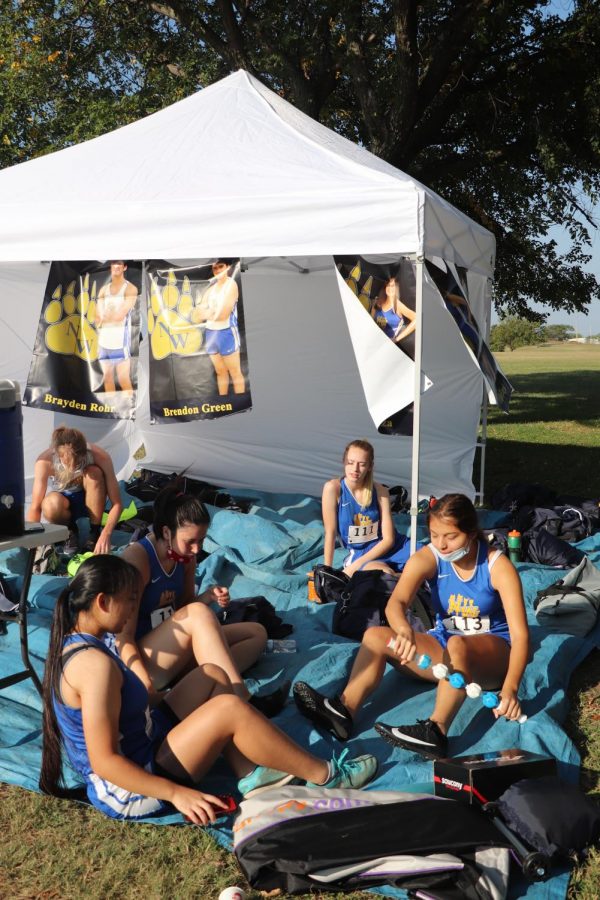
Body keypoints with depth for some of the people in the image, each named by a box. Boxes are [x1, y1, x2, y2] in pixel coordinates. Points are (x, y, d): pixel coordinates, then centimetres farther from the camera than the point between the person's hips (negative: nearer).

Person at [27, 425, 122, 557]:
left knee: (94, 473, -33)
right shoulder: (45, 461, -31)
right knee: (50, 505, -36)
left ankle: (95, 533, -15)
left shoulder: (99, 457, -31)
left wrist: (105, 534, -42)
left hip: (91, 499, 1)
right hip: (64, 501, 0)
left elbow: (117, 504, -28)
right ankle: (70, 531, -2)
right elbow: (35, 507, -31)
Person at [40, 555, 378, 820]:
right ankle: (326, 776, -4)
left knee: (213, 675, 8)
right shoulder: (95, 663, -27)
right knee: (230, 708, -22)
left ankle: (252, 776, 5)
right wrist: (177, 793, -26)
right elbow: (105, 761, -29)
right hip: (129, 791, -10)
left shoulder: (73, 645, 3)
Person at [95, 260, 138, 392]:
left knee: (124, 380, -9)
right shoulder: (103, 290, 13)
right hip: (104, 338, 6)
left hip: (121, 338, -6)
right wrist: (112, 316, -9)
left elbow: (120, 316, -13)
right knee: (107, 377, 9)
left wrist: (104, 318, 1)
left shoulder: (130, 289, -4)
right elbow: (98, 319, 6)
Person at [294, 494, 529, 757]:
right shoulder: (426, 559, -12)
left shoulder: (498, 566, -17)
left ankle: (435, 731, -48)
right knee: (376, 636, -15)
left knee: (458, 645, -39)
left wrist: (510, 687, -41)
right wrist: (405, 632, -54)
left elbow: (520, 633, -24)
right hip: (445, 649, 4)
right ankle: (344, 710, -29)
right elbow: (396, 603, -29)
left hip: (492, 651, -4)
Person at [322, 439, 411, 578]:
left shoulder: (380, 492, -6)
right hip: (359, 553, -2)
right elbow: (330, 533, -9)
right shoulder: (333, 488, -12)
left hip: (386, 547, 3)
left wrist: (355, 566, -16)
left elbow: (388, 539, -7)